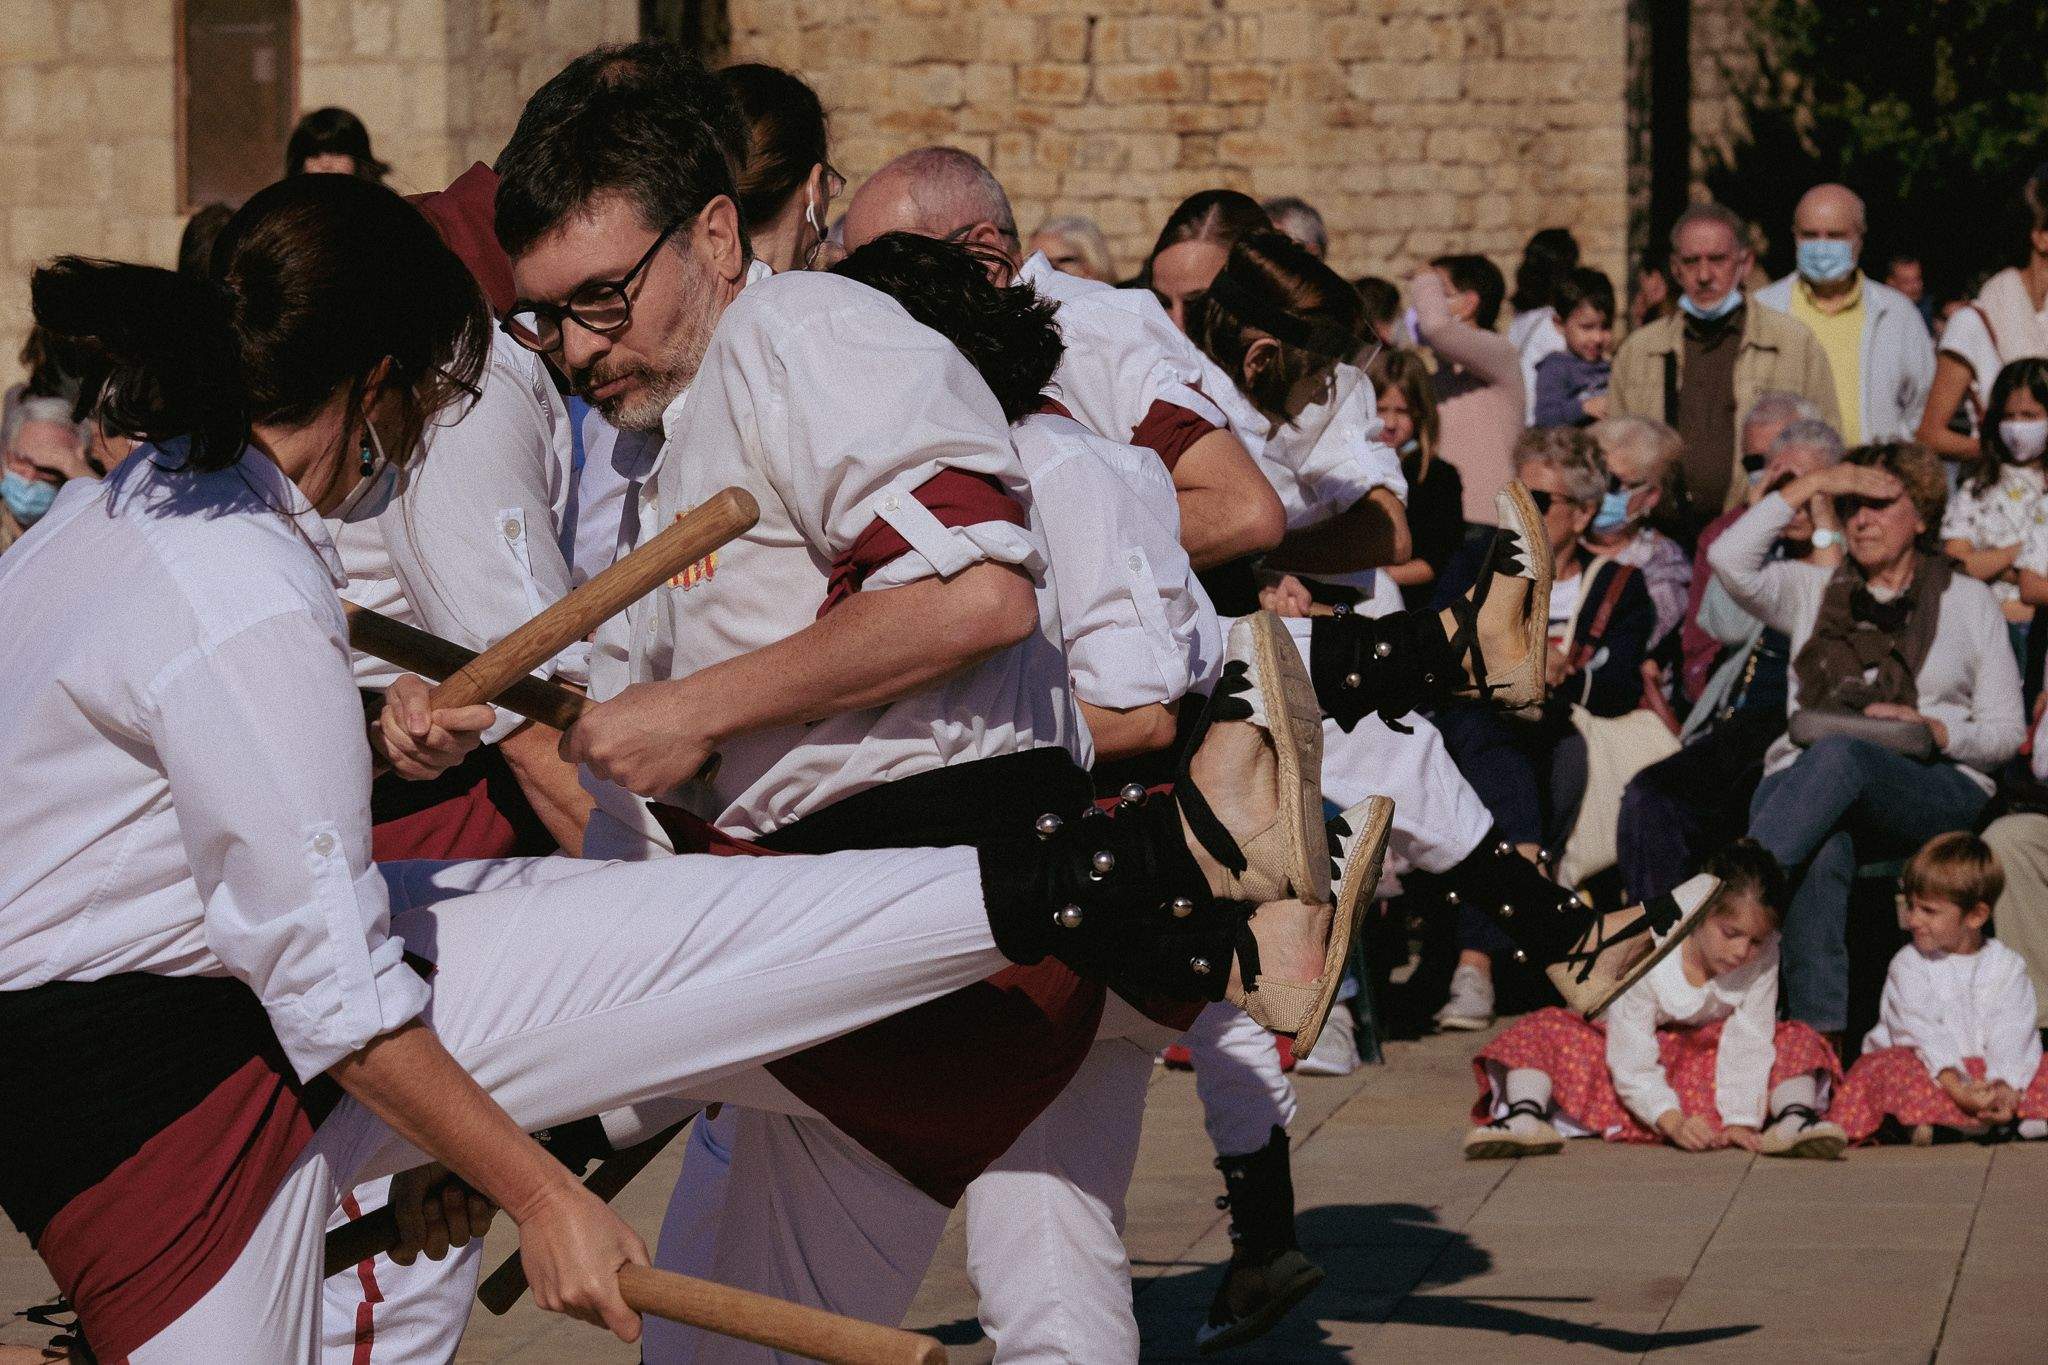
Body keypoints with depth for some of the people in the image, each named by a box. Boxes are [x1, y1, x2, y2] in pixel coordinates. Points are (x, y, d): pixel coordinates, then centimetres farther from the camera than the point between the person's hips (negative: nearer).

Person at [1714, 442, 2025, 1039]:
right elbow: (1728, 559, 3)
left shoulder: (1969, 600, 19)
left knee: (1839, 756, -39)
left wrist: (1931, 729, -9)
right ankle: (1818, 1034, -48)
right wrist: (1810, 485, 5)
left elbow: (2006, 731, 12)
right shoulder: (1814, 590, 23)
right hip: (1808, 782, 2)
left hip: (1935, 792, -1)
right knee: (1820, 859, -39)